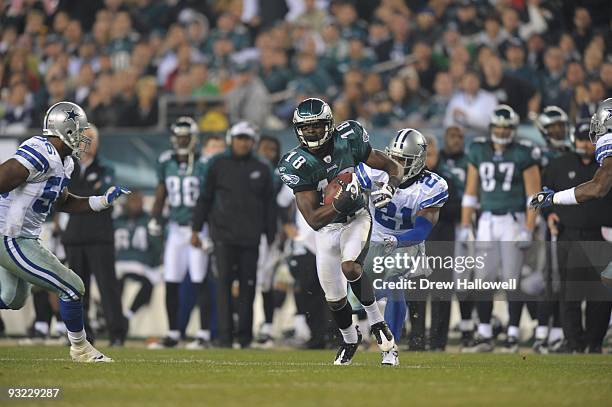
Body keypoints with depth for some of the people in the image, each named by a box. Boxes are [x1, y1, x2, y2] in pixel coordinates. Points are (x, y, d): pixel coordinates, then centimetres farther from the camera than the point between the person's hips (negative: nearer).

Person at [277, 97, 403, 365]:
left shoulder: (348, 140, -16)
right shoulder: (298, 164, -20)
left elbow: (394, 167, -5)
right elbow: (313, 220, -23)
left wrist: (389, 188, -26)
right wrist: (339, 204, -39)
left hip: (356, 219, -1)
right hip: (326, 229, 1)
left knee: (350, 267, -30)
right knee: (334, 298, 8)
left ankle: (376, 320, -7)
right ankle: (350, 339, 39)